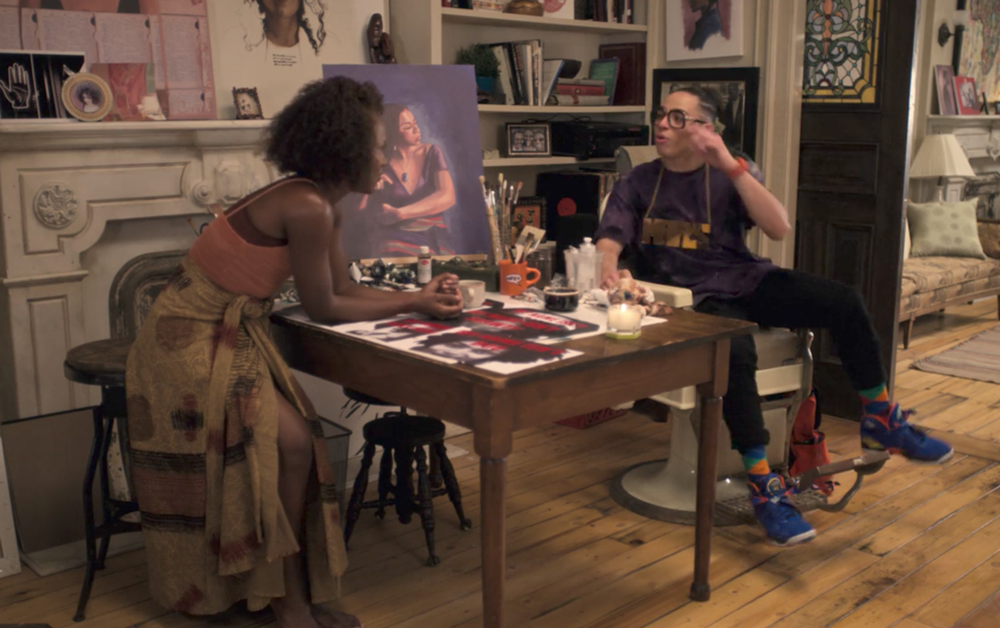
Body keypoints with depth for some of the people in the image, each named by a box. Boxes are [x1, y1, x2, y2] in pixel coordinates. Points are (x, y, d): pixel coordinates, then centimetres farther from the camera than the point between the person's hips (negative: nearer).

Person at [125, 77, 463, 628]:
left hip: (230, 336, 9)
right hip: (190, 341, -9)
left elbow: (346, 289, 10)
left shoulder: (321, 205, 5)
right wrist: (414, 305, -8)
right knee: (290, 445, -15)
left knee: (297, 443, -2)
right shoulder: (307, 208, -25)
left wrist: (418, 296, -1)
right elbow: (324, 309, -17)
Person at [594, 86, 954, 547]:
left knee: (845, 301, -18)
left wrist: (731, 166, -19)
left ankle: (880, 422, 2)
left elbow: (779, 229, -9)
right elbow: (609, 239, -7)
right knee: (736, 351, -36)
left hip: (747, 280, 3)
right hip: (692, 297, -3)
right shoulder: (639, 183, 6)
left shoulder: (732, 173, 6)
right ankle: (763, 487, -31)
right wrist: (609, 266, -32)